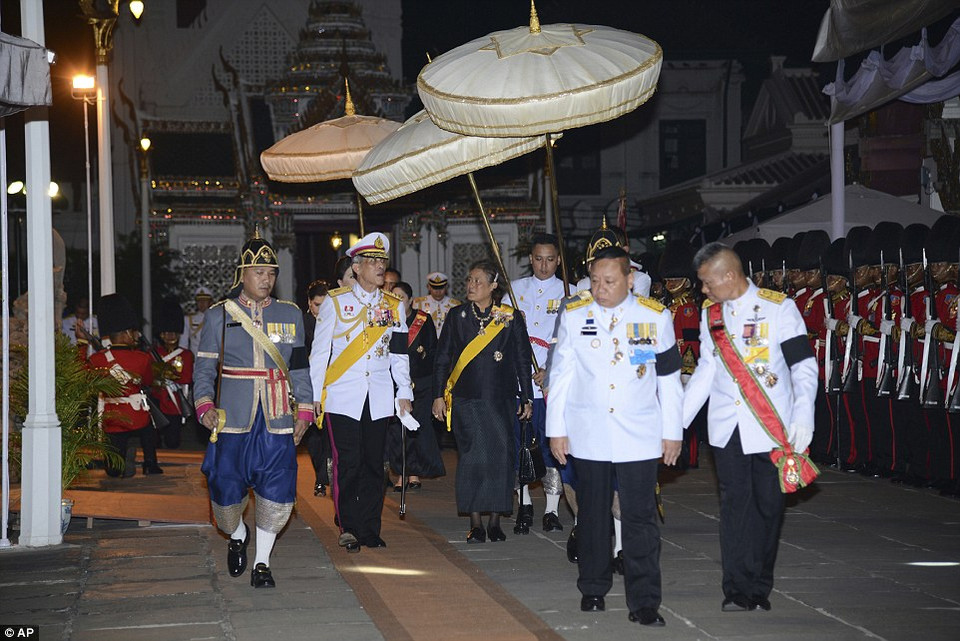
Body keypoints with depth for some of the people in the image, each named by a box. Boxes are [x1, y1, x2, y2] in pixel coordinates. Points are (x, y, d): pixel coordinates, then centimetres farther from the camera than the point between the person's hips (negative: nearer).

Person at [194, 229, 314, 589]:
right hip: (233, 419, -1)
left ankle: (262, 562, 10)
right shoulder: (218, 316, 4)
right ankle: (237, 536, 33)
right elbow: (204, 367, 4)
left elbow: (300, 367, 12)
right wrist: (205, 405, -11)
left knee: (277, 490, -4)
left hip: (277, 420, 1)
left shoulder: (290, 315, 10)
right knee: (226, 485, 1)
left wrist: (304, 411, 5)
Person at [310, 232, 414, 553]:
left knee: (374, 464, 5)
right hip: (343, 398, -3)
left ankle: (370, 531, 12)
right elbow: (319, 352, 2)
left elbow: (400, 354, 13)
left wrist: (404, 393, 7)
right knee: (348, 463, -6)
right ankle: (348, 529, 4)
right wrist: (314, 395, -1)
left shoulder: (394, 305, 11)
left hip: (379, 400, 3)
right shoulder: (335, 301, 1)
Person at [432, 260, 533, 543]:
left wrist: (526, 398, 3)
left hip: (501, 400, 0)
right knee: (473, 456, -6)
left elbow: (523, 360, 6)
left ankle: (495, 521, 9)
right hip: (466, 400, 0)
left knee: (500, 456, -2)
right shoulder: (457, 316, 7)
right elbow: (442, 359, 9)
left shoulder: (511, 318, 4)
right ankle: (475, 523, 1)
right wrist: (439, 395, 4)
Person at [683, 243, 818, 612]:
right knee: (734, 503, 0)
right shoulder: (710, 314, 9)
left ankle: (760, 588, 13)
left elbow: (804, 365, -5)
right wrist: (676, 420, 10)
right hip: (727, 428, 3)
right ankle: (737, 589, 3)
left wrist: (803, 417, -16)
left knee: (768, 504, 3)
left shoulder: (778, 308, -5)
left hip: (772, 427, -3)